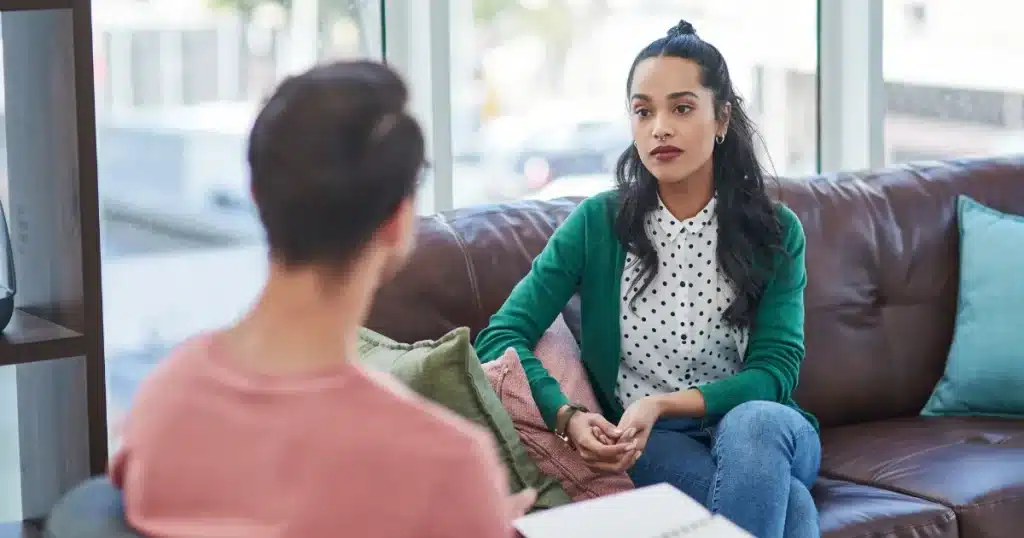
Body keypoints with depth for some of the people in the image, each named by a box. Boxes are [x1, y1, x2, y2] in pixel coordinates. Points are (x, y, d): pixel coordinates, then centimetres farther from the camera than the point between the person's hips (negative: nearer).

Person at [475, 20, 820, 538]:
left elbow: (776, 370, -8)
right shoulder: (597, 224, -3)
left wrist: (663, 405, -23)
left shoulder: (775, 232, -1)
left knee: (752, 423, -37)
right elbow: (500, 337, -9)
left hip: (759, 427, 2)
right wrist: (568, 415, -28)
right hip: (641, 442, -2)